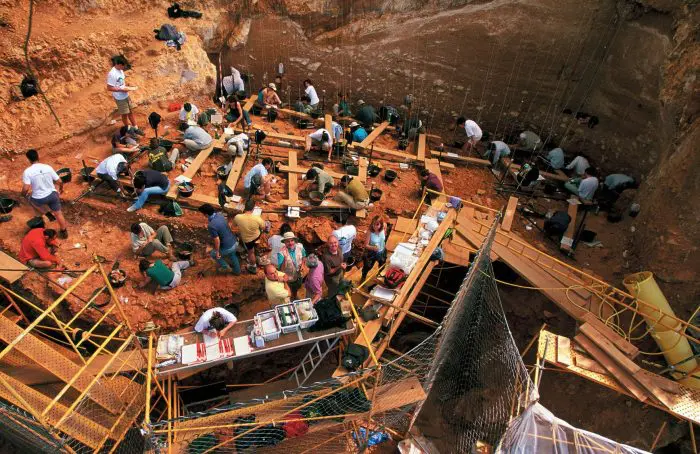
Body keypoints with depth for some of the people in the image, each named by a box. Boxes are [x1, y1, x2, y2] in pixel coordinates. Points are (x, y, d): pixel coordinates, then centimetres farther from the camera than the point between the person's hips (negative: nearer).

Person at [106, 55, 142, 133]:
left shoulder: (120, 70, 0)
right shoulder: (112, 74, -26)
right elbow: (109, 88, -24)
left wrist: (127, 85, 1)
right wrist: (122, 89, -23)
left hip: (126, 95, 8)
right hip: (120, 98, -8)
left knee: (130, 112, 16)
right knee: (125, 114, 9)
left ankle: (135, 128, 28)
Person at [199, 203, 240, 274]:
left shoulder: (211, 226, -32)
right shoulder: (219, 214, -8)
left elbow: (217, 240, -24)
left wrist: (217, 252, -11)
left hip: (227, 247, -7)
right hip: (234, 242, 7)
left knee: (213, 254, 25)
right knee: (232, 256, 35)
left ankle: (226, 268, 40)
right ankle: (237, 270, 57)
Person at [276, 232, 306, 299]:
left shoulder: (300, 246, -18)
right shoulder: (281, 253, -32)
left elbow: (304, 257, 3)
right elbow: (281, 269, -34)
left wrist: (302, 264, -15)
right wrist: (285, 258, -47)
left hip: (298, 276, 5)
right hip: (287, 279, -4)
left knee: (296, 291, 33)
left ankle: (295, 299, 63)